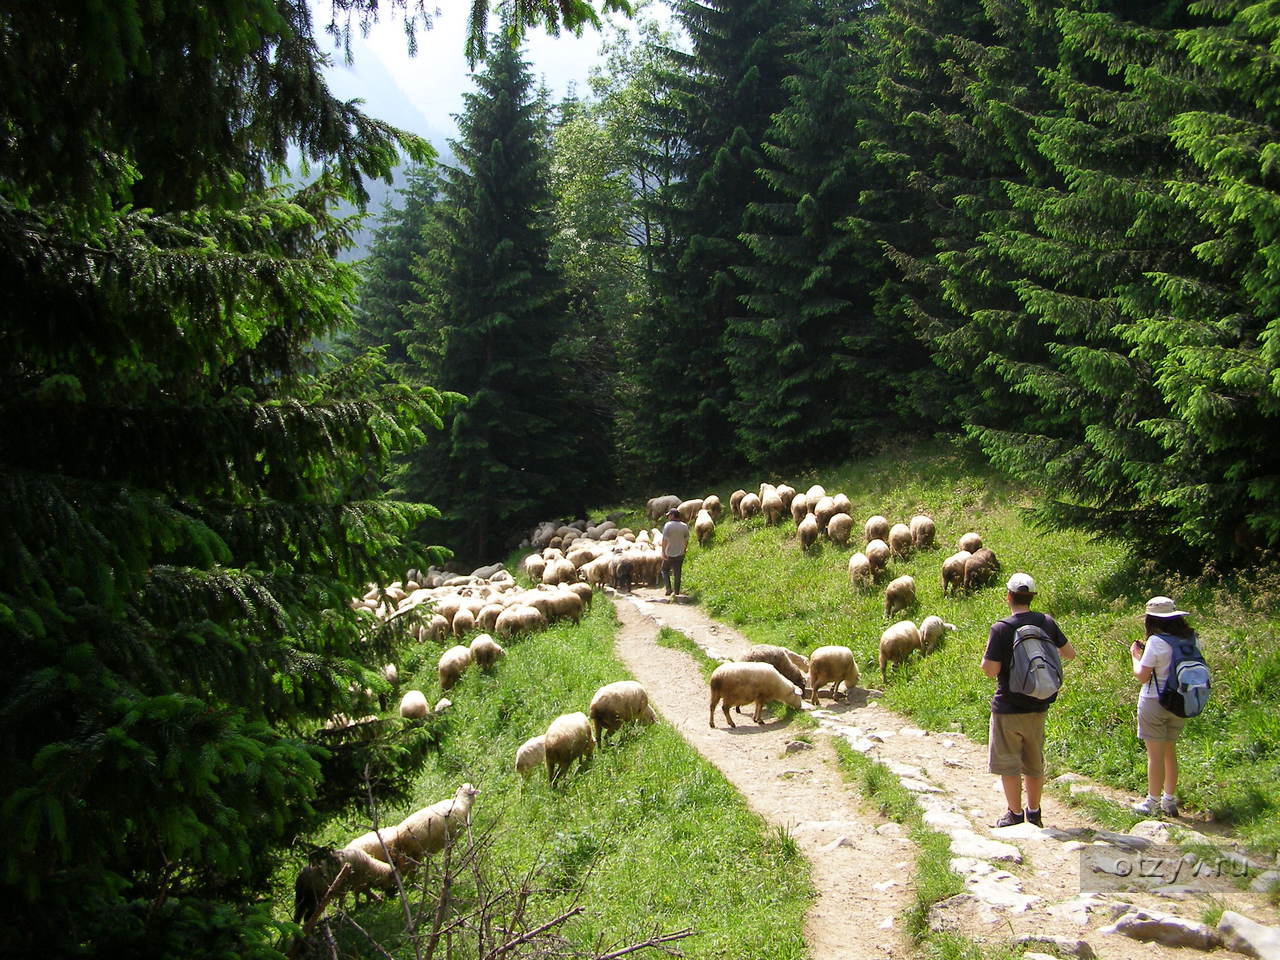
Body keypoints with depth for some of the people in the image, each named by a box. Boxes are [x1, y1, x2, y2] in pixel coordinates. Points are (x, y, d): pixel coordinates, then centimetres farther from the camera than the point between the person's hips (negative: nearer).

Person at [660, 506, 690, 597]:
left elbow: (664, 540, -19)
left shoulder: (668, 525, -14)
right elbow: (686, 541, 7)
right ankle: (677, 592, 13)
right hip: (680, 554, 4)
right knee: (677, 573, 11)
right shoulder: (684, 526, 0)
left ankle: (668, 588, 0)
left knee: (665, 570, 15)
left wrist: (663, 552, -16)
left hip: (669, 554, -4)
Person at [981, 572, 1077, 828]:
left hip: (1008, 708, -5)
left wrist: (986, 656, 0)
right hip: (1037, 706, 5)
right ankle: (1034, 812, 27)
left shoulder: (1001, 629, -17)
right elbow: (1070, 654, 9)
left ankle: (1015, 814, 12)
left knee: (1008, 763, 7)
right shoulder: (1046, 623, -3)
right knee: (1034, 763, 18)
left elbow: (991, 670, -19)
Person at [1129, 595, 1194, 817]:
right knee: (1170, 751, 17)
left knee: (1155, 753, 1)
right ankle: (1170, 800, 24)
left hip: (1154, 701, -7)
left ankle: (1153, 802, 7)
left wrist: (1135, 656, 1)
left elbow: (1142, 675, -15)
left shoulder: (1157, 641, -17)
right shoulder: (1189, 639, 3)